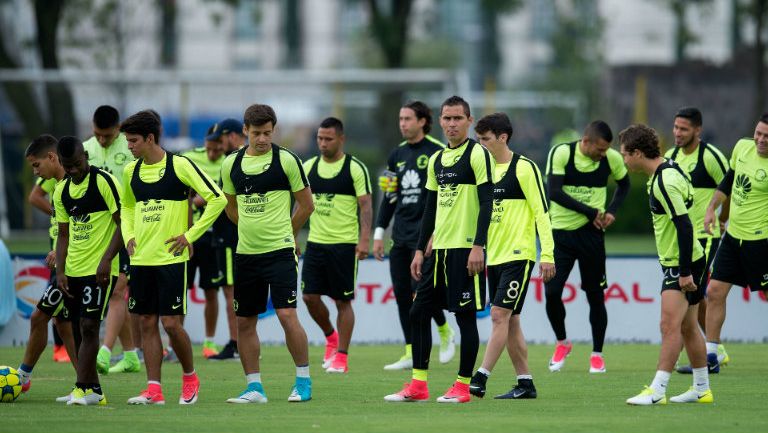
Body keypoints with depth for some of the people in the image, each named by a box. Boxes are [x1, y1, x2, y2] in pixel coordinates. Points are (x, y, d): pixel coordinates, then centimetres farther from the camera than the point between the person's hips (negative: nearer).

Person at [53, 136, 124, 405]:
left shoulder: (104, 182, -9)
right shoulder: (62, 191, 11)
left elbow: (123, 223, -10)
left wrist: (107, 259, -18)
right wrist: (60, 270, 4)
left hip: (100, 269, -7)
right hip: (73, 270, 7)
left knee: (89, 326, -12)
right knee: (84, 327, 8)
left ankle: (82, 389, -10)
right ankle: (94, 391, 13)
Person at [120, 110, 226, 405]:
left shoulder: (179, 165, -9)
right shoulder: (131, 171, 9)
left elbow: (217, 199, -8)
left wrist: (190, 235, -9)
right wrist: (128, 235, 10)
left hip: (171, 258, -6)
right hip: (141, 259, 6)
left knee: (171, 323, -8)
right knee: (147, 323, 3)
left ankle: (190, 377, 14)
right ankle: (153, 389, 6)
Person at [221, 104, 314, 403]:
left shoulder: (286, 160, -5)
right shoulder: (232, 164, 7)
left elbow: (306, 205, 3)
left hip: (280, 252, -5)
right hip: (246, 253, 5)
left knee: (286, 314, -14)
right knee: (244, 322, 6)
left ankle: (303, 382, -1)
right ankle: (254, 387, 15)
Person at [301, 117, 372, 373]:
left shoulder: (355, 168, -6)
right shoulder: (309, 167, 8)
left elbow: (366, 206, -8)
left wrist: (364, 240, -17)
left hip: (344, 244, -5)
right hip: (315, 242, 5)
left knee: (343, 301, 0)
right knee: (309, 296, 0)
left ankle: (341, 356, 6)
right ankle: (331, 337, 26)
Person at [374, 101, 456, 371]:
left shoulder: (437, 152, -6)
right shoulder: (397, 155, 14)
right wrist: (379, 233, 14)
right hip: (401, 237, 7)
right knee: (401, 294, 3)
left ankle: (445, 331, 14)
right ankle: (411, 355, 8)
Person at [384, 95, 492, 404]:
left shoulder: (477, 154, -6)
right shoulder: (436, 160, 16)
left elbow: (487, 202, -12)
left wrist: (478, 246, -19)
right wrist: (420, 250, 17)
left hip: (465, 249, -8)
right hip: (439, 249, 8)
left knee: (465, 315, -3)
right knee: (418, 312, 5)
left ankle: (463, 386, 3)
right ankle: (418, 386, 10)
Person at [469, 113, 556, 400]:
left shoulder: (524, 168, -9)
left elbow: (542, 211, -11)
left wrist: (547, 254, -15)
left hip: (518, 256, -8)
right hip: (494, 256, 8)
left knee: (500, 315, -13)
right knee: (509, 321, 8)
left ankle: (480, 379, -17)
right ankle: (525, 383, 14)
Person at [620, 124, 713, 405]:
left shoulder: (665, 182, -21)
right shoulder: (667, 170, 9)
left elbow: (684, 225, -25)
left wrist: (685, 272, -24)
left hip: (682, 264, -11)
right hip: (676, 263, 11)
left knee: (670, 325, -13)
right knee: (688, 328, 14)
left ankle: (657, 391, -17)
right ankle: (702, 389, 21)